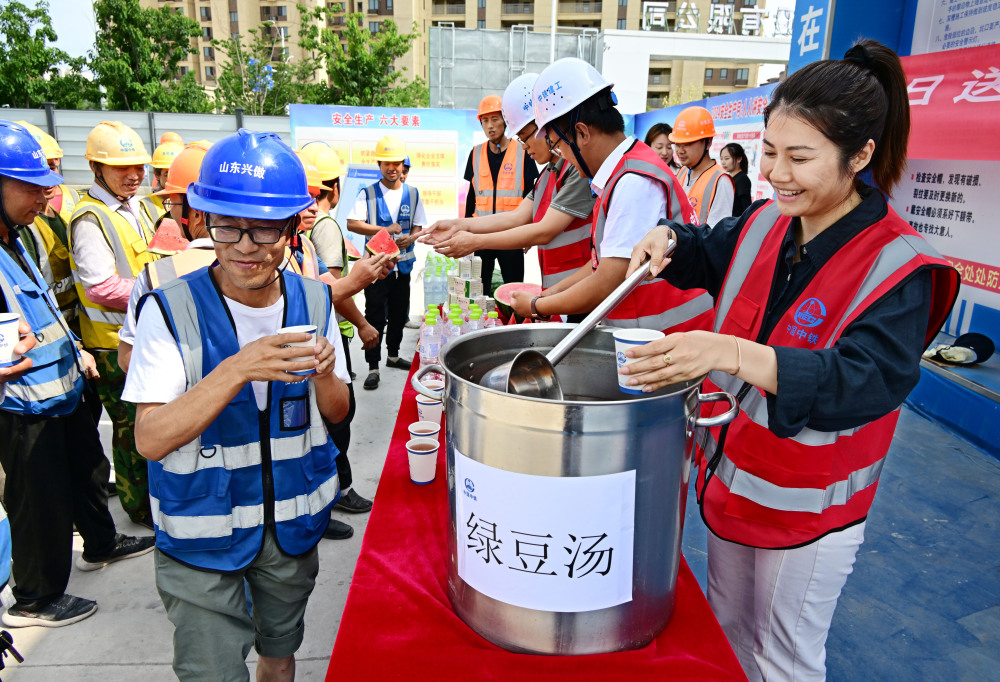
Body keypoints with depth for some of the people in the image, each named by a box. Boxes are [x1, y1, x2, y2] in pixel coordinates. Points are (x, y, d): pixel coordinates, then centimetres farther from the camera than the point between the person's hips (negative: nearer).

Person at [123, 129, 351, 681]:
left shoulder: (314, 300, -5)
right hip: (200, 531, -3)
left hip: (293, 523, 4)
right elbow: (151, 439, -20)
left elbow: (336, 414, 2)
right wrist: (237, 371, -33)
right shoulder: (170, 311, -16)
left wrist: (323, 375, -21)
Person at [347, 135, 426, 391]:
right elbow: (352, 224, -10)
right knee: (375, 317, -3)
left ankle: (393, 355, 34)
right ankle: (373, 367, 4)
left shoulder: (412, 193, 7)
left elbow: (419, 227, 8)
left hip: (403, 264, 4)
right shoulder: (368, 193, -3)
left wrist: (409, 238, -15)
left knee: (399, 314, 15)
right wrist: (386, 230, -17)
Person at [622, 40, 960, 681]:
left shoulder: (897, 266, -22)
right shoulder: (765, 223, -3)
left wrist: (729, 352, -48)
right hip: (729, 474, 6)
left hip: (809, 508, -6)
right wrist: (668, 239, -7)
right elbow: (710, 258, 17)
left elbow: (865, 381, -34)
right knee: (727, 629, 26)